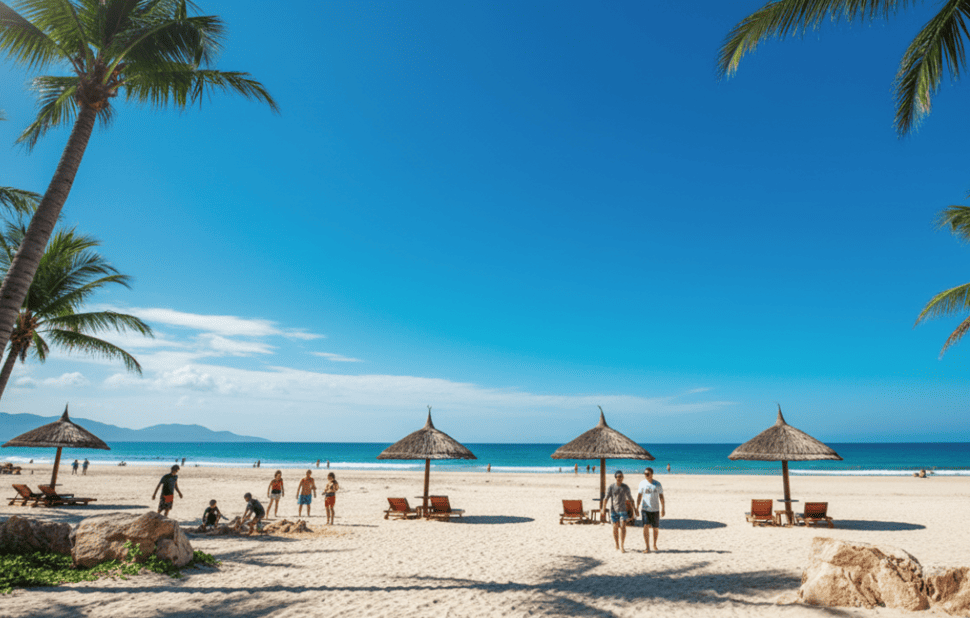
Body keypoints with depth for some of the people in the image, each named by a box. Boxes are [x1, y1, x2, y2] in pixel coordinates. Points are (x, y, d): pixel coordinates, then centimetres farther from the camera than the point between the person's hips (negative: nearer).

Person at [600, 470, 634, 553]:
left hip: (623, 510, 0)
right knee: (615, 527, 6)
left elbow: (630, 499, 12)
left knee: (623, 527, -9)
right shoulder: (611, 487, -3)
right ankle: (617, 544, 23)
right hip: (613, 510, 0)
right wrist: (603, 509, -14)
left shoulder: (626, 487, 3)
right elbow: (606, 498, -5)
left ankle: (622, 546, -5)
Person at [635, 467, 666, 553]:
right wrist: (637, 507, -2)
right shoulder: (642, 483, 0)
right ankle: (647, 547, -8)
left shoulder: (657, 485, 0)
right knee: (646, 527, -14)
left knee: (656, 528, 9)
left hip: (655, 510, 1)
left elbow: (661, 497, 5)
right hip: (645, 509, -1)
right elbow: (639, 496, 4)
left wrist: (663, 509, 2)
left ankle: (654, 545, 33)